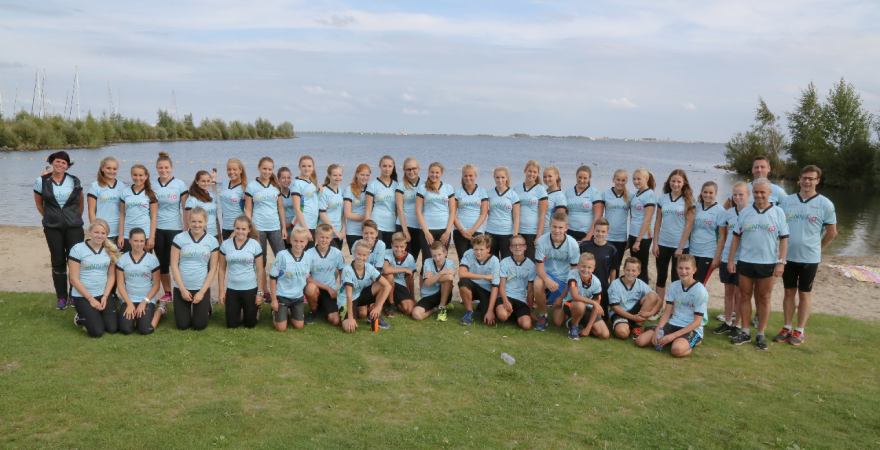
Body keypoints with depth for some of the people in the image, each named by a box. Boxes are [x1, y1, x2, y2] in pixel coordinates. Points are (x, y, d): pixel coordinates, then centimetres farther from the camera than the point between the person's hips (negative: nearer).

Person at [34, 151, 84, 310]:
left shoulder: (75, 182, 2)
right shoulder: (42, 181, 0)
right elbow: (39, 204, 12)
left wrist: (76, 218, 11)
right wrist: (50, 217, 11)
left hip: (74, 227, 0)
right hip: (53, 228, 0)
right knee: (58, 262, 5)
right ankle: (61, 297, 14)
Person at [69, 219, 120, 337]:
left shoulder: (111, 250, 4)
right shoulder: (78, 249, -8)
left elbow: (111, 276, 7)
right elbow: (74, 279, -8)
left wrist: (105, 296, -6)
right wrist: (90, 299, -10)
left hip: (103, 295, 4)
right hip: (82, 296, -3)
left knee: (113, 328, -12)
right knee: (97, 331, -16)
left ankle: (97, 315, 19)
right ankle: (81, 318, 16)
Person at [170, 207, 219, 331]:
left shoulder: (212, 241, -3)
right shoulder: (180, 238, -5)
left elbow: (213, 269, -2)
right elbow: (174, 265, -4)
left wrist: (202, 292, -8)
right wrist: (183, 290, -7)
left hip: (202, 288, 0)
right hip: (181, 288, 0)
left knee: (199, 325, 0)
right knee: (182, 325, 2)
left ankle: (205, 307, 33)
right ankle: (188, 309, 34)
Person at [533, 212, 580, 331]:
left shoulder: (573, 244, -14)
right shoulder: (542, 241, -17)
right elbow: (539, 266, -13)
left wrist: (564, 296, -11)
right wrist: (547, 280, -36)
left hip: (564, 279, 1)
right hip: (547, 274, -1)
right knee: (538, 283, -38)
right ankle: (542, 315, -12)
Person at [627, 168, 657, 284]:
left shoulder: (649, 195, -12)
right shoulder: (635, 194, 12)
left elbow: (647, 220, -16)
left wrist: (638, 240, -17)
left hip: (643, 237, -8)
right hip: (633, 235, 8)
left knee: (641, 269, 0)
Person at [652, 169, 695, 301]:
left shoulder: (688, 200, -5)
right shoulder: (663, 198, 4)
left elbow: (689, 225, -8)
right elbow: (658, 222, 6)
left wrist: (681, 247, -12)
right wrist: (655, 243, 1)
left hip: (680, 246, -3)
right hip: (662, 244, 3)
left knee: (677, 278, 5)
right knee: (661, 277, 9)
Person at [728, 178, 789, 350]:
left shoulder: (778, 212, 0)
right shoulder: (745, 212, 5)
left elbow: (784, 239, -1)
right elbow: (736, 237, 7)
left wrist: (781, 262, -9)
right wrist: (730, 259, 2)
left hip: (768, 263, -2)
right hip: (745, 262, 2)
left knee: (764, 299, 6)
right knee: (745, 296, 8)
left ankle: (761, 335, 15)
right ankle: (745, 332, 19)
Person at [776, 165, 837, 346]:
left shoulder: (825, 204, -6)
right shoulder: (787, 200, 3)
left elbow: (831, 232, 1)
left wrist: (818, 249, 7)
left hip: (809, 258, -2)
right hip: (788, 256, 3)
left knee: (804, 294, 8)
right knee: (789, 292, 10)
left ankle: (799, 331, 17)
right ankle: (787, 328, 20)